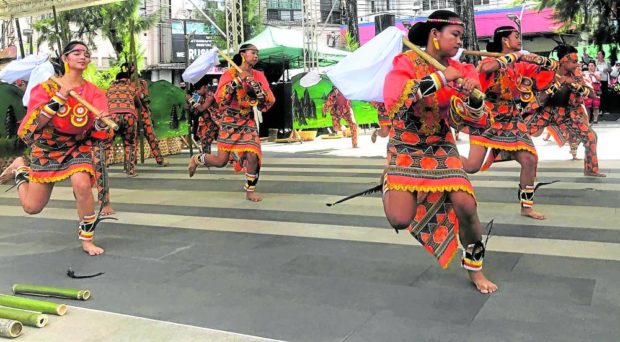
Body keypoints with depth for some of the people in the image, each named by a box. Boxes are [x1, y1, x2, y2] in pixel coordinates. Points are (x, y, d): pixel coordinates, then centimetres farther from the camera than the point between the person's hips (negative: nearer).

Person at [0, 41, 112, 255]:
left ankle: (87, 240, -11)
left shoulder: (94, 93, -8)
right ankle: (20, 169, 38)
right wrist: (61, 95, -29)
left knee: (82, 185, -31)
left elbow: (98, 134, -11)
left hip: (78, 146, 0)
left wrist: (100, 123, -35)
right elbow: (36, 122, -23)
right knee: (32, 207, 6)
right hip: (47, 147, 0)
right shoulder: (47, 87, -11)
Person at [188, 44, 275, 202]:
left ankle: (250, 191, 5)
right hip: (229, 121, -3)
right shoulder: (230, 74, -9)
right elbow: (219, 99, -20)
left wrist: (256, 86, -21)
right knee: (221, 161, -3)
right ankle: (196, 159, 29)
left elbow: (269, 102, -6)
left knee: (253, 155, -14)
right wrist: (237, 80, -26)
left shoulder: (259, 76, 0)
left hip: (248, 121, 3)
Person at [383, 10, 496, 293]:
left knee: (466, 207, -14)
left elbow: (470, 120, -4)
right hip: (405, 148, -3)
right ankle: (390, 187, 18)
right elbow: (393, 101, -29)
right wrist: (439, 78, -30)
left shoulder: (459, 71, 0)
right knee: (401, 220, -20)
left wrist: (473, 96, -25)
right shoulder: (406, 62, -10)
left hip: (441, 149, 3)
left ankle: (474, 268, 12)